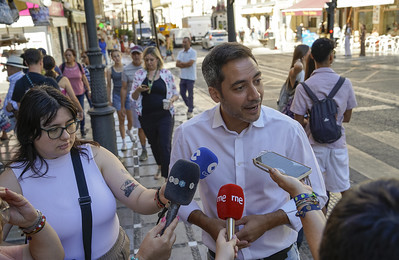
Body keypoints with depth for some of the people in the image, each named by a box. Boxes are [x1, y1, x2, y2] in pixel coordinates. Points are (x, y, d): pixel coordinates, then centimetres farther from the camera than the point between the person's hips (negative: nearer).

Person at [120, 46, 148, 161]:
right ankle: (144, 151, 18)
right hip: (135, 101, 0)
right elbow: (124, 88, 4)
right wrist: (122, 106, 4)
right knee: (140, 127, 5)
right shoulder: (126, 69, -1)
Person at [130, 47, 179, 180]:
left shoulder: (166, 73, 1)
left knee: (165, 146, -10)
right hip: (146, 117, 3)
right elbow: (133, 96, 5)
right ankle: (160, 167, 44)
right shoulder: (140, 74, 4)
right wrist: (138, 90, -17)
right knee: (154, 144, 19)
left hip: (164, 115, -3)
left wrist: (171, 99, -15)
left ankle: (167, 177, -5)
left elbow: (175, 94, 8)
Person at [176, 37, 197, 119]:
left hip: (190, 77, -6)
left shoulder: (193, 52, -9)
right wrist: (185, 64, -14)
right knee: (182, 93, 10)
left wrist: (181, 63, -6)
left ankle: (190, 111, 12)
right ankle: (189, 106, 31)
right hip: (183, 76, 6)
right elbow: (177, 64, 0)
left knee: (190, 94, 0)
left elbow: (190, 63, -20)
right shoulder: (180, 52, 9)